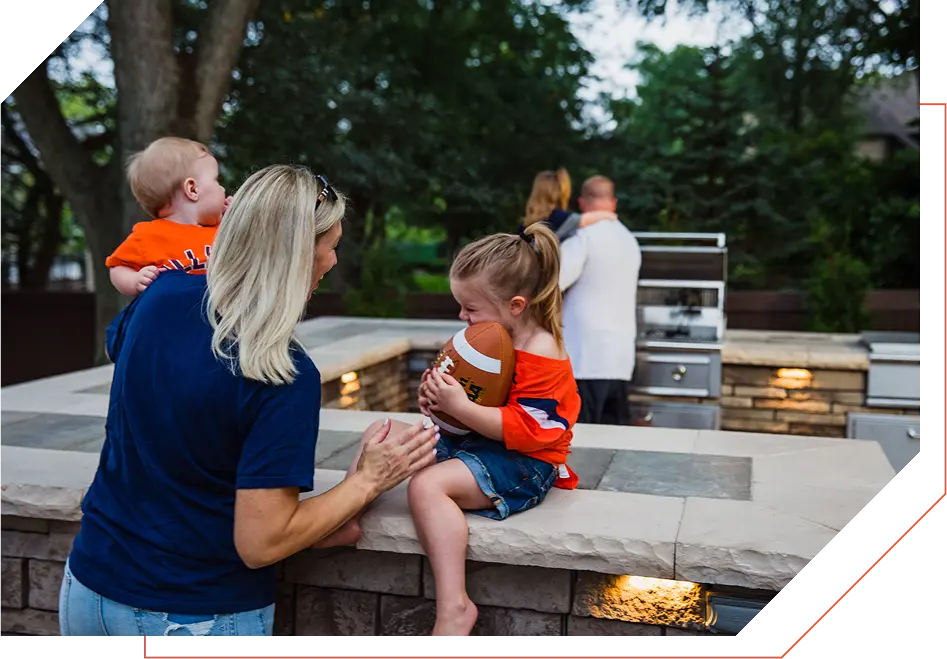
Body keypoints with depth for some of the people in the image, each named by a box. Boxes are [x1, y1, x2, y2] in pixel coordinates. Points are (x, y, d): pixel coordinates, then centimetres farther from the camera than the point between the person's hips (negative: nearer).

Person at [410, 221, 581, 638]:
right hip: (473, 443, 10)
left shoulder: (541, 353, -17)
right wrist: (436, 395, 3)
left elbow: (526, 430, -25)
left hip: (520, 463, -10)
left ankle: (454, 609, -32)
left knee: (428, 485, -33)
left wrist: (459, 406, -30)